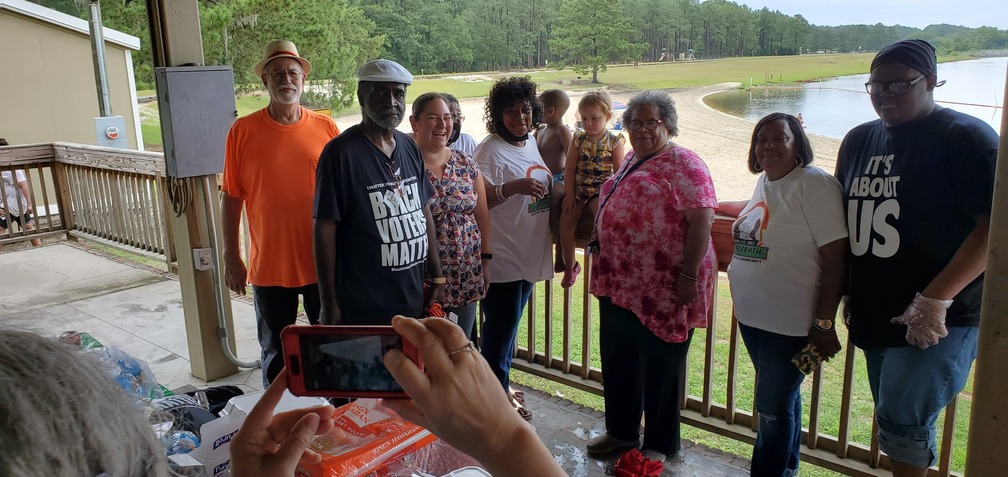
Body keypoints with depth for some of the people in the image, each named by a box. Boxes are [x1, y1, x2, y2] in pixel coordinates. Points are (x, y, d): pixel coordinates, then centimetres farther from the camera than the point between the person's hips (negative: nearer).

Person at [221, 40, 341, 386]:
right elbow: (231, 197, 1)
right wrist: (231, 257, 0)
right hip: (269, 265, 0)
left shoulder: (326, 127, -1)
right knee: (276, 354, 14)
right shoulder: (243, 131, -2)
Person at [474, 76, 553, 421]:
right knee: (500, 327, 2)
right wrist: (514, 186, -38)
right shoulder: (490, 150, -16)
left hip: (528, 254, 8)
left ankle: (499, 385, 37)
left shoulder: (531, 143, 10)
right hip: (502, 258, -8)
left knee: (507, 325, 21)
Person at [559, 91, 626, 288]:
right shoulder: (578, 139, 2)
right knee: (566, 221, -12)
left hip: (601, 189, -2)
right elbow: (570, 169, 1)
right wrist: (569, 194, -5)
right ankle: (570, 265, 8)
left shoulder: (614, 142, -3)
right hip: (578, 188, 3)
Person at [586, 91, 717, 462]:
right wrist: (599, 247, 20)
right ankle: (621, 431, 36)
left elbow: (702, 219, -18)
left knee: (661, 365, 7)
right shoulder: (630, 161, 14)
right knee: (618, 359, 17)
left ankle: (660, 444, 24)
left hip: (662, 288, -8)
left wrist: (689, 275, -22)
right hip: (619, 282, 8)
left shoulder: (683, 163, -11)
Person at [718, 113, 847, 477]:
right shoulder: (765, 181, 7)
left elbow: (836, 257, -20)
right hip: (751, 315, 8)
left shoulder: (815, 184, -17)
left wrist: (824, 323, -19)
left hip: (790, 323, -7)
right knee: (782, 398, 22)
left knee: (773, 407, 3)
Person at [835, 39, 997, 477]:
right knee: (900, 424, 16)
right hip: (875, 317, 6)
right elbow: (841, 224, 17)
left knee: (901, 421, -12)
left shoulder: (966, 138, -9)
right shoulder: (859, 141, 10)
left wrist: (935, 300, -23)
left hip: (941, 318, -6)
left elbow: (994, 227, -17)